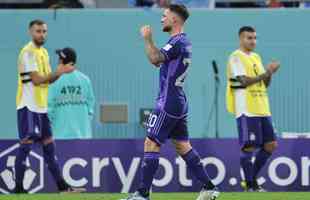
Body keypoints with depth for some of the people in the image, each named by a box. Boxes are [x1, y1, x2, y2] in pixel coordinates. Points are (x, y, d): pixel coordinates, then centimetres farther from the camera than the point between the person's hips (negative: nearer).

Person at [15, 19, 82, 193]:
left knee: (49, 146, 10)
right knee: (26, 145, -8)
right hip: (29, 106, -9)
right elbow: (36, 79, -18)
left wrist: (59, 72, -2)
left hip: (41, 106, 9)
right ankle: (19, 188, -6)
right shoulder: (28, 52, -12)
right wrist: (59, 72, -14)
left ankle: (62, 186, 14)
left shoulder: (44, 52, 15)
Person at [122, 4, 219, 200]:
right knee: (183, 145, 13)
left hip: (168, 103, -10)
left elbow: (155, 59, -29)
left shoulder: (177, 42, -15)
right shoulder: (184, 41, 16)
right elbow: (159, 61, 26)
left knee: (151, 144, -8)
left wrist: (147, 38, -16)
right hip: (180, 103, 10)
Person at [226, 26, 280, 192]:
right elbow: (245, 81, -16)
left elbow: (265, 84, 17)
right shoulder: (236, 57, -5)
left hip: (262, 109, 8)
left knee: (270, 145, 5)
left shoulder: (256, 57, 18)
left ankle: (252, 178, 16)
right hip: (247, 110, -8)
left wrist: (269, 73, -3)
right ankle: (250, 185, 0)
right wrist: (266, 73, -17)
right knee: (249, 147, -7)